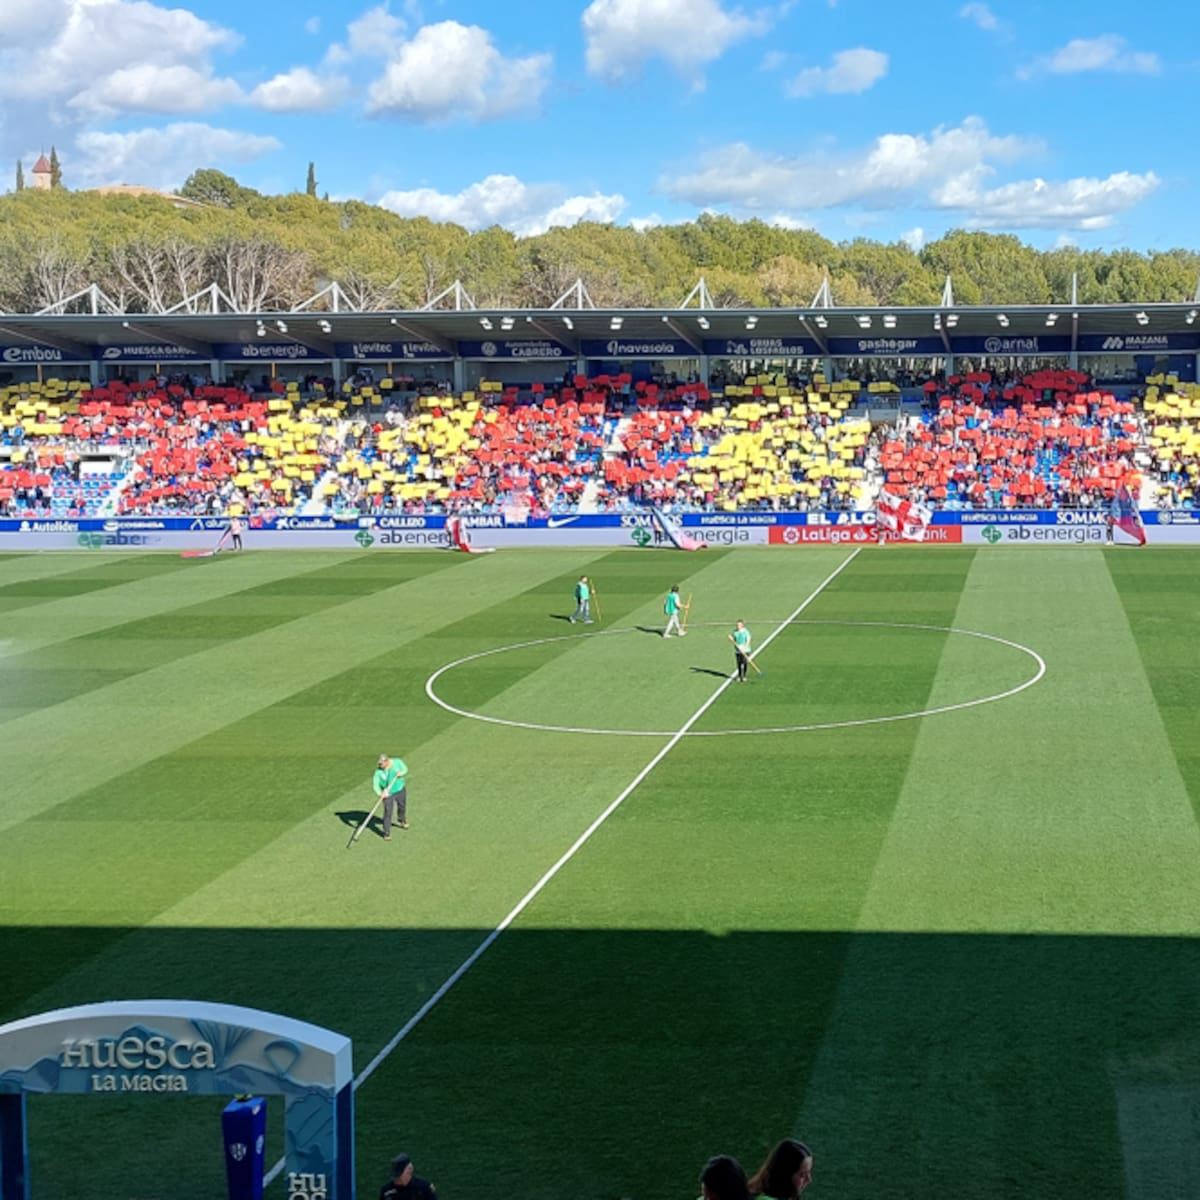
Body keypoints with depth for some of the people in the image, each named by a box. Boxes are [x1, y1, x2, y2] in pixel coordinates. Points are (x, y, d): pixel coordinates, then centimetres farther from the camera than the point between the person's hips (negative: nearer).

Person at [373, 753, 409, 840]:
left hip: (400, 790, 3)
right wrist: (380, 793, -38)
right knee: (388, 812, -9)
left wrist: (401, 773, -26)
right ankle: (387, 833, -1)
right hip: (388, 793, -3)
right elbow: (376, 784, -20)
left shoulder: (397, 762, -17)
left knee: (402, 807, 23)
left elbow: (405, 769, -3)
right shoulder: (378, 771, -20)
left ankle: (401, 820, 55)